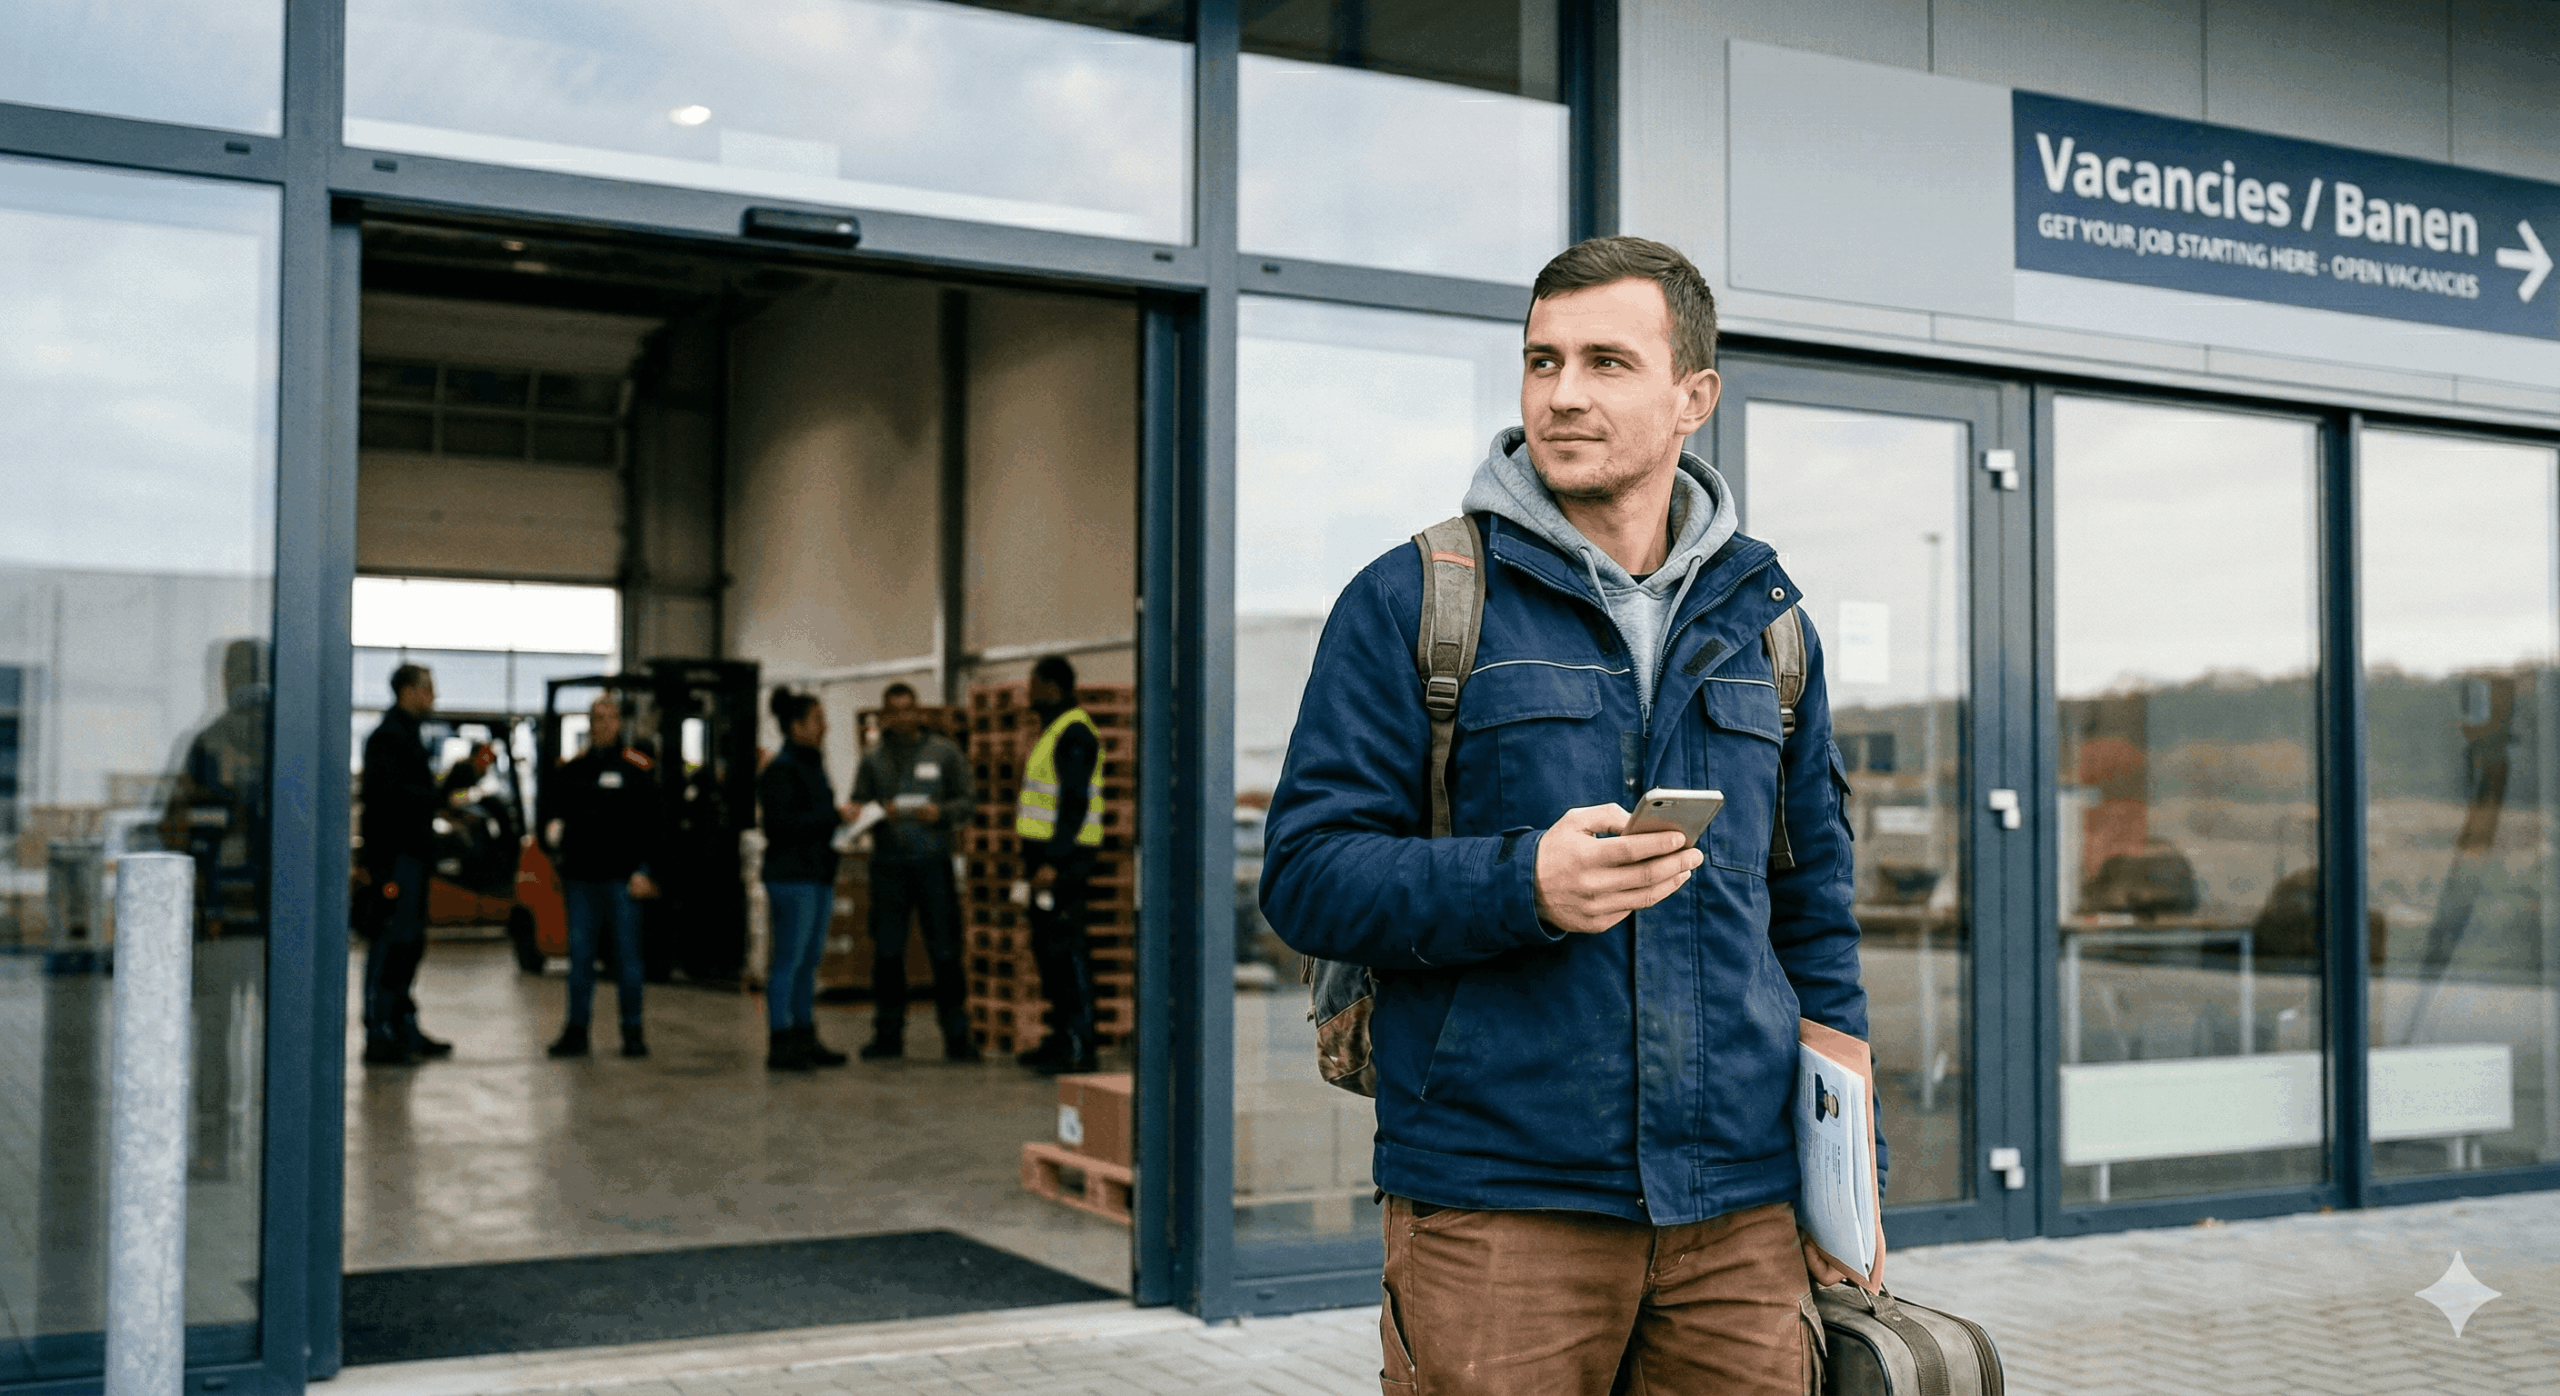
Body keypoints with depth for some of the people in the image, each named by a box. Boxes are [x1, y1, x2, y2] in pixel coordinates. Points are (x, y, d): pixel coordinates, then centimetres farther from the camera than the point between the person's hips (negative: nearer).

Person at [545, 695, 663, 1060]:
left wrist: (642, 870, -9)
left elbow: (653, 824, -3)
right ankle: (576, 1031, 11)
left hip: (622, 876, -4)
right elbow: (555, 808, 24)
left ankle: (633, 1031, 8)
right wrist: (554, 827, 2)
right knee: (579, 953, 5)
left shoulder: (638, 767, 0)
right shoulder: (571, 769, 13)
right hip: (579, 876, 4)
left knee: (627, 953, 1)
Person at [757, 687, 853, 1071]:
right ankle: (781, 1044, -2)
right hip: (792, 876, -9)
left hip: (818, 874, 9)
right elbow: (784, 823, -19)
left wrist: (841, 818, 6)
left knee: (809, 961, 12)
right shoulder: (781, 770, -11)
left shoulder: (811, 764, 17)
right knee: (789, 961, -6)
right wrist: (835, 815, -18)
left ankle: (805, 1039, 18)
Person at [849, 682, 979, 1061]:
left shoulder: (944, 752, 6)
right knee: (886, 951, 4)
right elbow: (857, 805, 8)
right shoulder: (873, 760, 11)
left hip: (932, 862, -2)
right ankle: (888, 1033, 14)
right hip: (888, 863, 2)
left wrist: (941, 812, -14)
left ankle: (956, 1034, 3)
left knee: (945, 950, -3)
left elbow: (967, 800, 5)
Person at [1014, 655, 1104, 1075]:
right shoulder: (1054, 730, 19)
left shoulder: (1074, 734, -14)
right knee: (1047, 947, 14)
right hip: (1047, 854, 11)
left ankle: (1080, 1048, -9)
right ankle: (1061, 1037, 21)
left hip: (1063, 856, -11)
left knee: (1065, 949, -10)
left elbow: (1075, 804, -20)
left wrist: (1053, 862, -24)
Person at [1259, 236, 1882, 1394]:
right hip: (1497, 1207, -3)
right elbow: (1308, 874, -5)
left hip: (1740, 1213, 4)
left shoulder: (1763, 617, 13)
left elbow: (1813, 905, 16)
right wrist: (1524, 885, -21)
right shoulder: (1411, 602, 0)